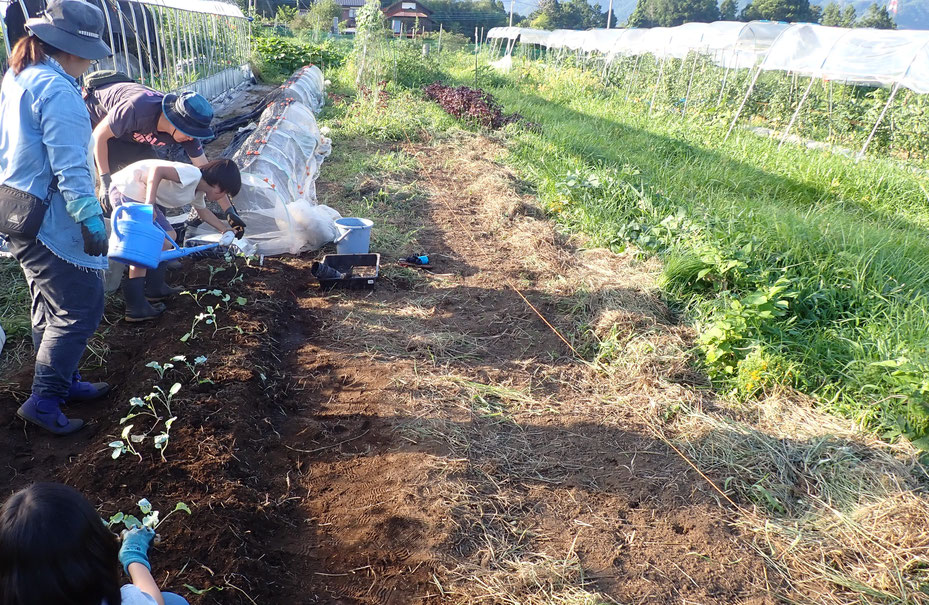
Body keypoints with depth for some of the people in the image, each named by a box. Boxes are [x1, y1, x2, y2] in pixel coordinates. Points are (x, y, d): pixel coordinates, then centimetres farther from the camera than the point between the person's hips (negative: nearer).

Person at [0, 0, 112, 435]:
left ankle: (64, 383, 34)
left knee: (50, 309, 20)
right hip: (50, 221, -10)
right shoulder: (56, 89, -19)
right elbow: (70, 167, -23)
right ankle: (43, 401, 9)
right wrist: (91, 218, -21)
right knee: (80, 309, 0)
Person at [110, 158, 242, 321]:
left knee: (168, 237, 17)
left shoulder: (197, 192, 14)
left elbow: (203, 211, 35)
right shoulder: (192, 174, -17)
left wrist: (225, 229, 40)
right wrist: (150, 205, -33)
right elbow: (157, 169, -28)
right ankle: (135, 308, -12)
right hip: (126, 189, -11)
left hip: (139, 195, 11)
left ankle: (155, 289, 26)